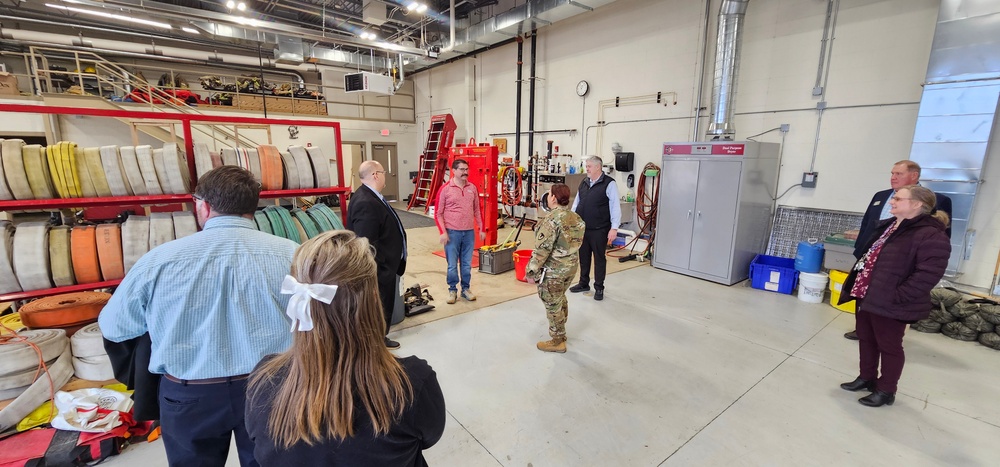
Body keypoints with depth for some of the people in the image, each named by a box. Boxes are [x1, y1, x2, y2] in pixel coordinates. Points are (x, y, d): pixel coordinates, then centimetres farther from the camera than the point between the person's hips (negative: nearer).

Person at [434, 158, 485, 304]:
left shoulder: (473, 188, 6)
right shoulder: (445, 189, -6)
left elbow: (477, 210, 14)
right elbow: (438, 213, -4)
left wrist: (481, 229, 10)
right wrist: (443, 232, -12)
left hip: (469, 232, 3)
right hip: (452, 233, -3)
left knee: (467, 264, 12)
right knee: (452, 265, 6)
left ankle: (466, 289, 27)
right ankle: (452, 290, 22)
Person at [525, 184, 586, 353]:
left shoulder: (551, 220, -23)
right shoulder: (576, 217, 3)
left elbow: (542, 249, -24)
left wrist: (531, 270, -15)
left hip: (553, 270, -9)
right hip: (571, 267, 9)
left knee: (553, 305, 7)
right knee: (560, 299, 27)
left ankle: (557, 341, 21)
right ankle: (560, 333, 43)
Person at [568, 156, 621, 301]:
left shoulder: (609, 184, -9)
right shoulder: (584, 183, 10)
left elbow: (615, 207, -12)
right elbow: (576, 203, 17)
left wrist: (614, 228, -16)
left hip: (599, 230, -6)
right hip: (582, 228, 6)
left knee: (599, 258, 7)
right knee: (583, 257, 15)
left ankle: (599, 288, 20)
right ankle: (584, 283, 31)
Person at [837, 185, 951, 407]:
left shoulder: (932, 236, -16)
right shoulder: (887, 226, 11)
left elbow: (927, 275, -22)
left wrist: (896, 297, -23)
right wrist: (857, 286, 15)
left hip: (889, 305, -8)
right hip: (866, 297, 8)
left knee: (889, 346, 8)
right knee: (866, 340, 19)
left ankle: (886, 390, 24)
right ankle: (867, 378, 36)